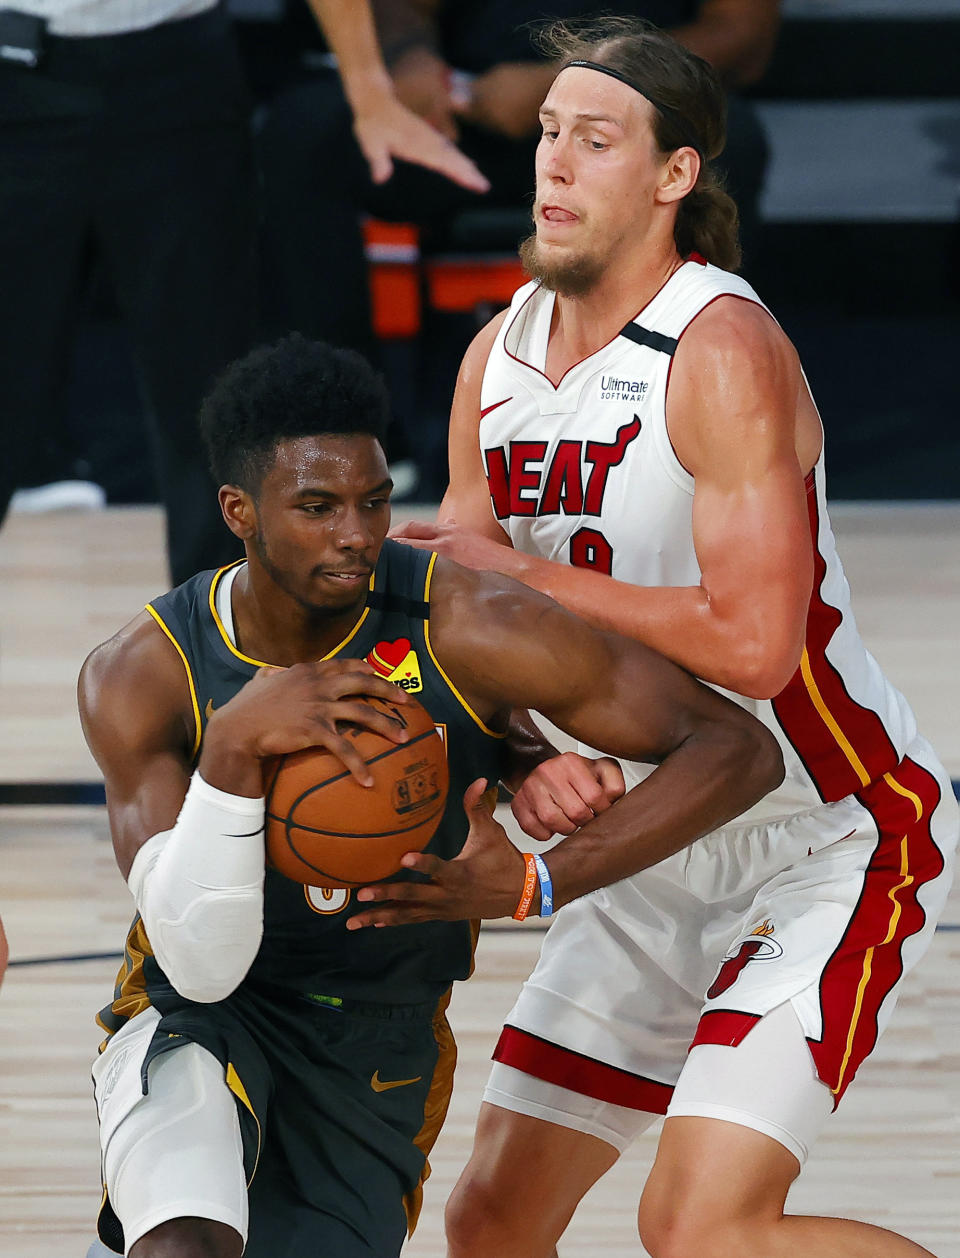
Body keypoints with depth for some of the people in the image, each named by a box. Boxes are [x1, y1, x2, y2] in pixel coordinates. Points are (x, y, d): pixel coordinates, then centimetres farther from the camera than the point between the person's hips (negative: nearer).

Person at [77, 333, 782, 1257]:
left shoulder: (465, 630, -21)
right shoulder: (140, 676, -20)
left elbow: (739, 750, -21)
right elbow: (201, 964, -27)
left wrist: (540, 883, -33)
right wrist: (232, 747, -42)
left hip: (381, 1042, 3)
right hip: (203, 1017, -3)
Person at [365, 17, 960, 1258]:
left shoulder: (724, 354, -20)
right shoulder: (498, 360, 3)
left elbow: (751, 643, -28)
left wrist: (521, 577, -21)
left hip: (832, 841, -8)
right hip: (656, 854, 8)